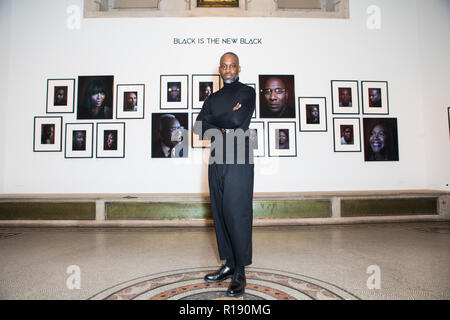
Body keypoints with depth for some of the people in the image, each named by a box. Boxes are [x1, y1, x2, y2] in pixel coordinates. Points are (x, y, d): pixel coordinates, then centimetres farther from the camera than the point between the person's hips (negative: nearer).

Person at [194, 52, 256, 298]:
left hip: (239, 163, -6)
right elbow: (199, 127, 6)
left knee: (238, 215, -8)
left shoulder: (247, 92, 6)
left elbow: (239, 119, -13)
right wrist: (225, 125, -7)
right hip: (217, 162, 6)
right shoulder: (213, 98, 21)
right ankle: (229, 265, 21)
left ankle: (240, 273, 3)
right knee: (220, 215, 8)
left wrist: (214, 121, 2)